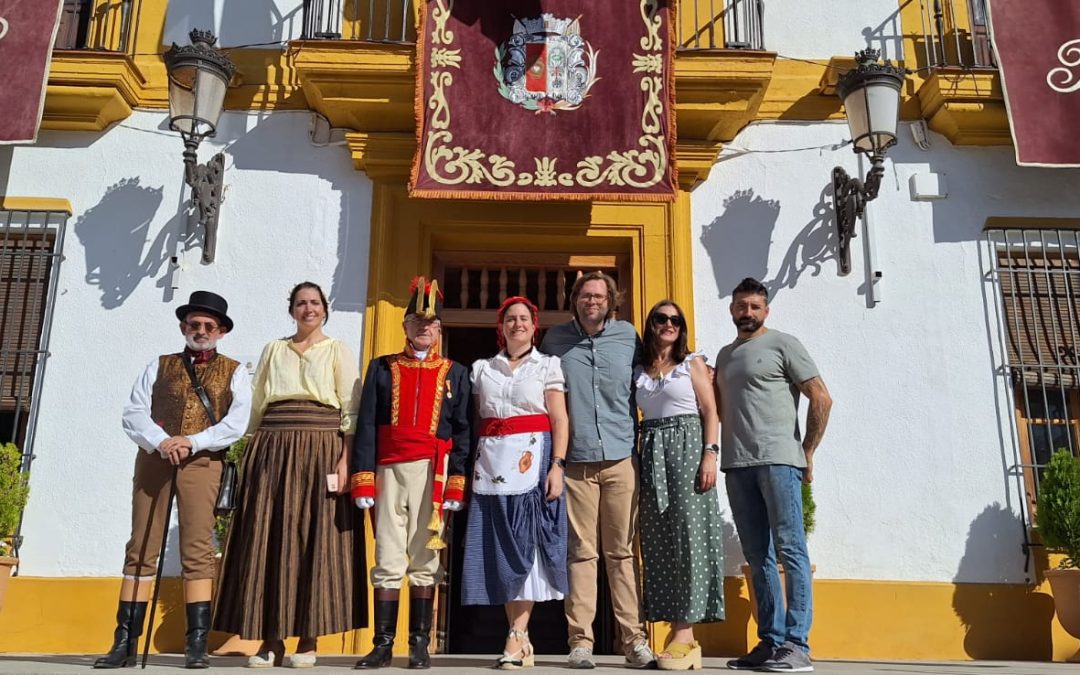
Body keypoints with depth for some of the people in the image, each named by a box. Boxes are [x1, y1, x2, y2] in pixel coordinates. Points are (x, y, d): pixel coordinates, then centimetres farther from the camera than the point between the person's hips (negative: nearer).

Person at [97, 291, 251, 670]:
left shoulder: (233, 373, 11)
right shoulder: (159, 366, 17)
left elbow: (236, 423, -3)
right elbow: (133, 414, 5)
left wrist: (192, 442, -15)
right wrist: (161, 441, -13)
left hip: (203, 462, -2)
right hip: (154, 459, 2)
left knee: (197, 550, -7)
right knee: (141, 549, 2)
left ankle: (197, 643, -4)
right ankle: (125, 643, 7)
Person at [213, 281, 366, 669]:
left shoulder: (338, 352, 8)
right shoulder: (273, 351, 17)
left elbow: (351, 413, 0)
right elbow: (257, 407, 15)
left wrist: (344, 461, -12)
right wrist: (250, 457, 6)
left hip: (320, 454, -3)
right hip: (272, 453, 3)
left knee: (314, 543, -2)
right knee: (267, 542, 1)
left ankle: (308, 639, 6)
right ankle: (270, 639, 9)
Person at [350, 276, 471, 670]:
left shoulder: (455, 374, 10)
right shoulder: (382, 369, 11)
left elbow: (462, 432, 5)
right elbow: (366, 427, 5)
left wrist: (457, 484, -5)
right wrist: (363, 479, -5)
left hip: (431, 473, 0)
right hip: (389, 471, 1)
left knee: (424, 559, 4)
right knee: (387, 560, 2)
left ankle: (420, 644, 11)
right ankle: (383, 644, 9)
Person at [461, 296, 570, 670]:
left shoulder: (548, 365, 7)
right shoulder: (482, 368, 17)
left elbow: (560, 420, -1)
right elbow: (474, 422, 12)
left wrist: (557, 465, -12)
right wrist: (470, 465, 2)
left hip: (532, 460, -3)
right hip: (492, 463, 3)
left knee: (525, 544, -6)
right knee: (500, 547, 1)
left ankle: (516, 639, -4)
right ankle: (521, 640, 9)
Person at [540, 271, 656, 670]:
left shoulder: (628, 337, 7)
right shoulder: (555, 339, 7)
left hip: (621, 458, 1)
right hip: (576, 460, 0)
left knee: (622, 552, 3)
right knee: (581, 552, 1)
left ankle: (634, 639, 8)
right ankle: (580, 641, 6)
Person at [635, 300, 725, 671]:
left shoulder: (693, 363, 5)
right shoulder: (638, 371, 14)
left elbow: (711, 413, -2)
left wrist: (710, 456, -13)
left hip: (687, 446, -4)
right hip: (651, 453, 4)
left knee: (687, 534, -7)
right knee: (659, 539, 3)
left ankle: (686, 633, -5)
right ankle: (677, 632, 9)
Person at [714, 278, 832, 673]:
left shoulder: (782, 345, 3)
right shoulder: (724, 356, 20)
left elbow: (821, 399, -1)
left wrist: (807, 453, -2)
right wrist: (717, 455, 11)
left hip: (777, 460, -6)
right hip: (736, 465, 6)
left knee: (790, 550, -6)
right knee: (757, 557, 7)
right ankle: (770, 642, 12)